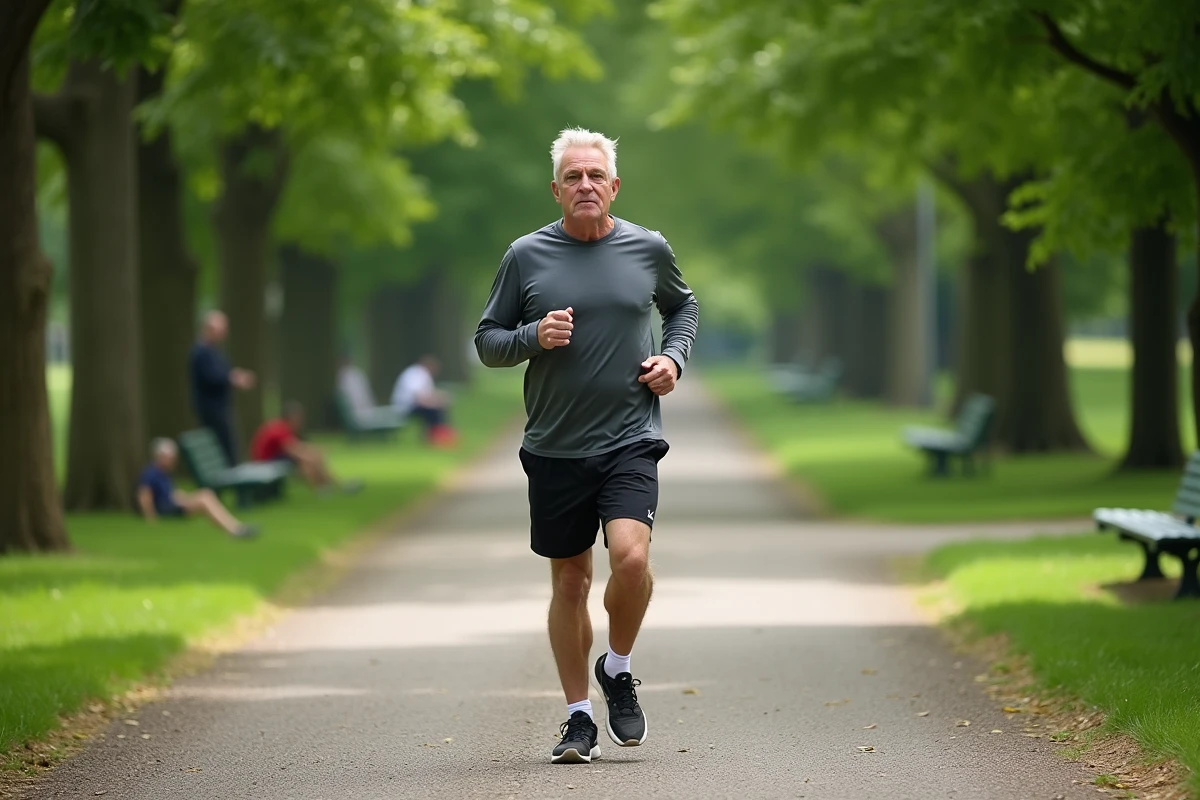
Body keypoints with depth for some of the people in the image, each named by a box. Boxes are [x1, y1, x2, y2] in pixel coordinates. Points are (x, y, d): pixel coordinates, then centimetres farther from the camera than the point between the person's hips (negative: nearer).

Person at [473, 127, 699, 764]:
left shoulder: (648, 249, 4)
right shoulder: (526, 256, 0)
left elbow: (683, 306, 24)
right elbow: (487, 341, 6)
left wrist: (674, 357, 5)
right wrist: (533, 336, -13)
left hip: (630, 441, -1)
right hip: (555, 448, 1)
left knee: (630, 557, -21)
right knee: (569, 581, 7)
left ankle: (618, 669, 6)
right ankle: (578, 718, 20)